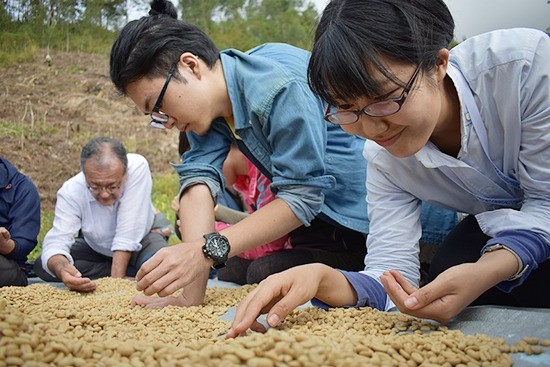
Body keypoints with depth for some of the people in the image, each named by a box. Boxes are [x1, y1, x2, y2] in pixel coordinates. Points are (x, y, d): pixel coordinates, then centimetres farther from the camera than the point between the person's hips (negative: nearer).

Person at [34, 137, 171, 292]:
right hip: (96, 249, 3)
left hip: (141, 238, -3)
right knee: (41, 265, -18)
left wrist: (116, 280, -35)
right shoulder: (70, 191, -27)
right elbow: (55, 242, -32)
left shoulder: (137, 167, -33)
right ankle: (131, 273, -11)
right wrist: (61, 269, -54)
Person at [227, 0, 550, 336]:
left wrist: (488, 271, -45)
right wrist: (325, 280, -44)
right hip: (491, 226, 3)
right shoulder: (383, 157, -20)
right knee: (447, 269, -28)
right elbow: (392, 279, -23)